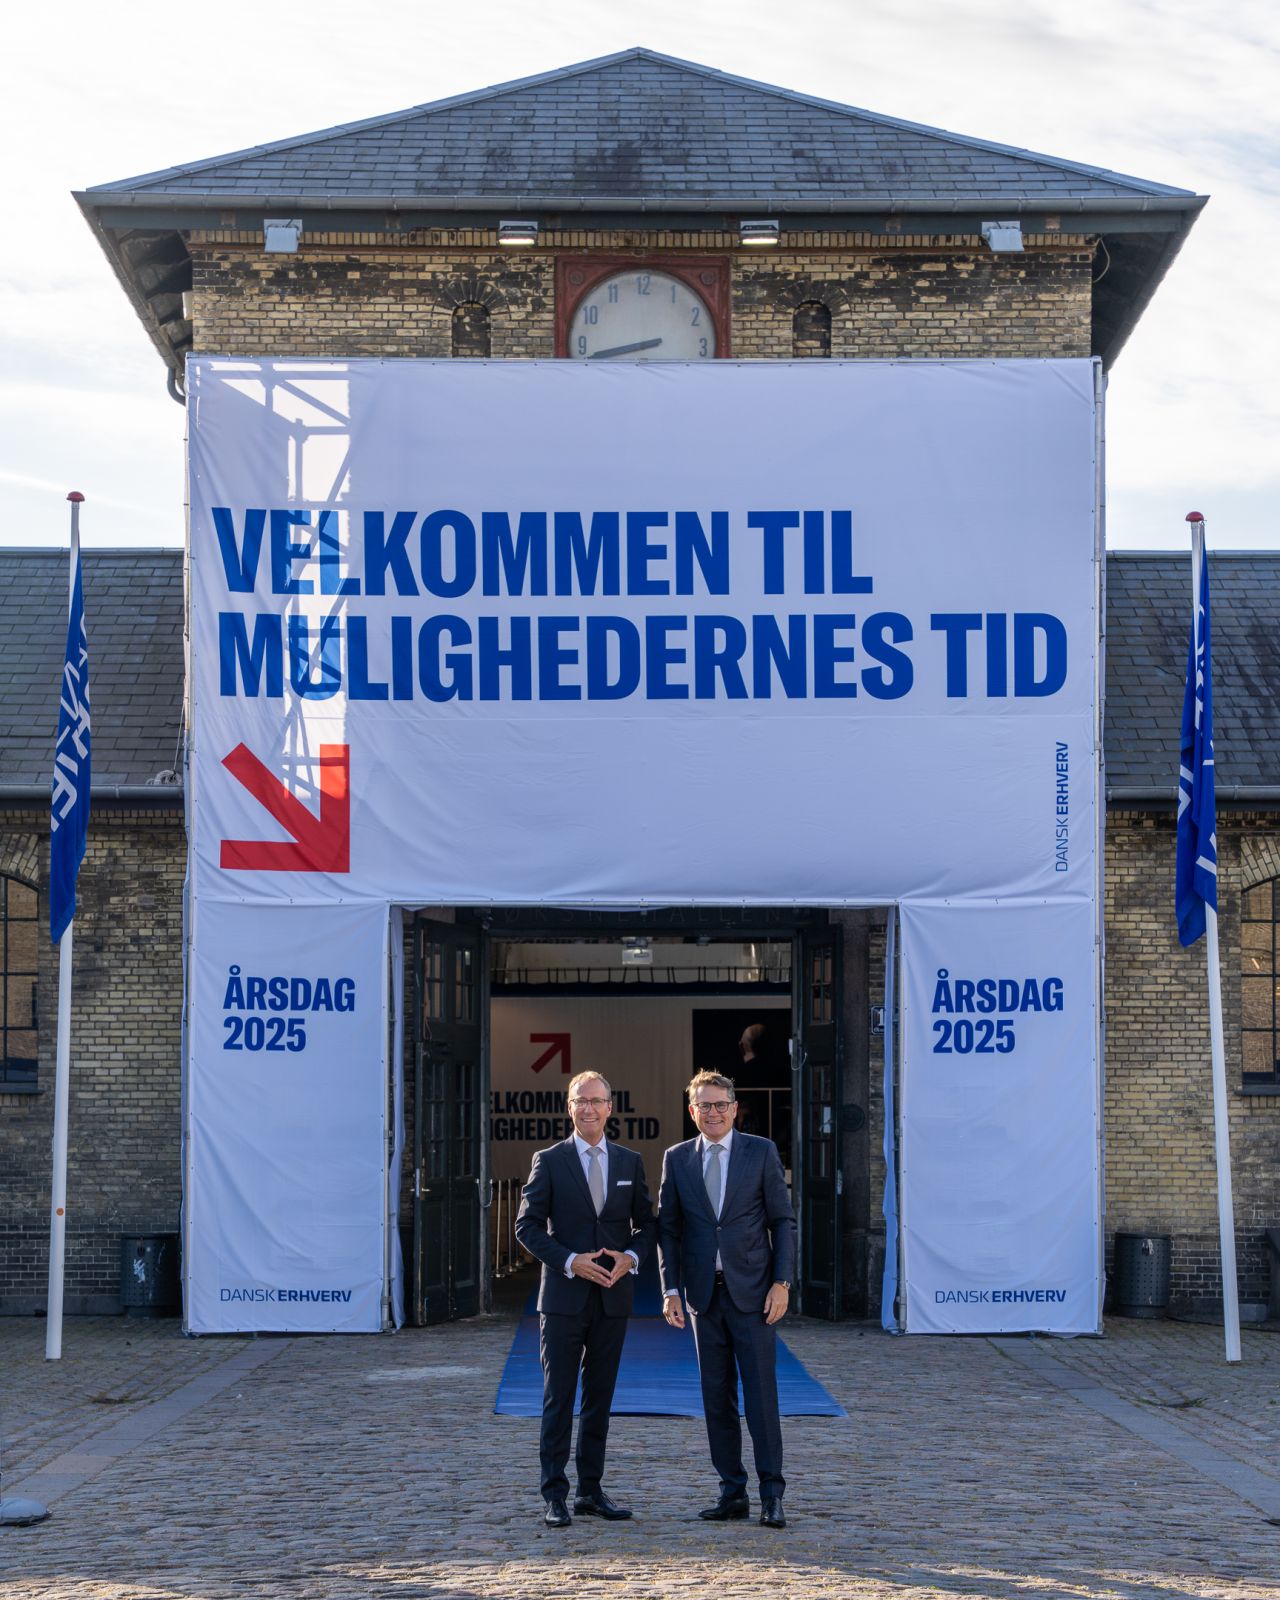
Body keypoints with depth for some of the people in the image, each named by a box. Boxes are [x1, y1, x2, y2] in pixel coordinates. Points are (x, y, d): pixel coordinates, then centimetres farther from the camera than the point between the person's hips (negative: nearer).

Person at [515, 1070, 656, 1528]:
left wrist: (630, 1257, -7)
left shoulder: (630, 1162, 9)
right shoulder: (549, 1161, 0)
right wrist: (569, 1261, -15)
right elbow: (527, 1225, -3)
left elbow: (646, 1223, 13)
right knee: (558, 1399, -3)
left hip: (613, 1296, 3)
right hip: (564, 1297, -3)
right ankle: (555, 1496, 0)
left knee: (600, 1399, 9)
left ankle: (591, 1491, 16)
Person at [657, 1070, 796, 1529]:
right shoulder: (677, 1159, 7)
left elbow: (783, 1221, 1)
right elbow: (668, 1228, 8)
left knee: (761, 1393, -4)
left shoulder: (761, 1152, 0)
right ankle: (732, 1492, 13)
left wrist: (782, 1283, -7)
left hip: (751, 1290, -3)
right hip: (704, 1293, 3)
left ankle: (771, 1494, 2)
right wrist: (671, 1289, -1)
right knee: (717, 1397, 6)